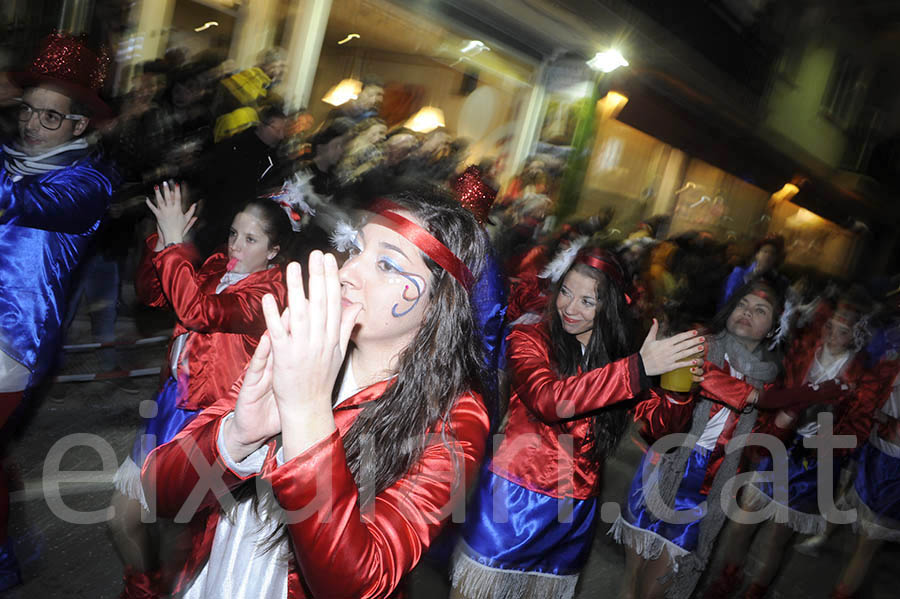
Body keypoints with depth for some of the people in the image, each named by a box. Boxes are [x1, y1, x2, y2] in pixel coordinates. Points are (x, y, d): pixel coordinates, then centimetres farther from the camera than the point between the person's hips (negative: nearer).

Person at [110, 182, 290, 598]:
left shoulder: (268, 290, -16)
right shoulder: (217, 266, 7)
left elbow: (197, 310, -30)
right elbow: (150, 293, 12)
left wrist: (174, 243, -23)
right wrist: (162, 238, -2)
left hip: (208, 414, -8)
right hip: (173, 397, 8)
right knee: (124, 513, 16)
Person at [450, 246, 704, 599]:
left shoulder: (616, 354, 4)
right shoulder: (528, 339, -10)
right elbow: (547, 400, -29)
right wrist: (638, 367, -32)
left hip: (575, 511, 4)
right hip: (513, 498, -3)